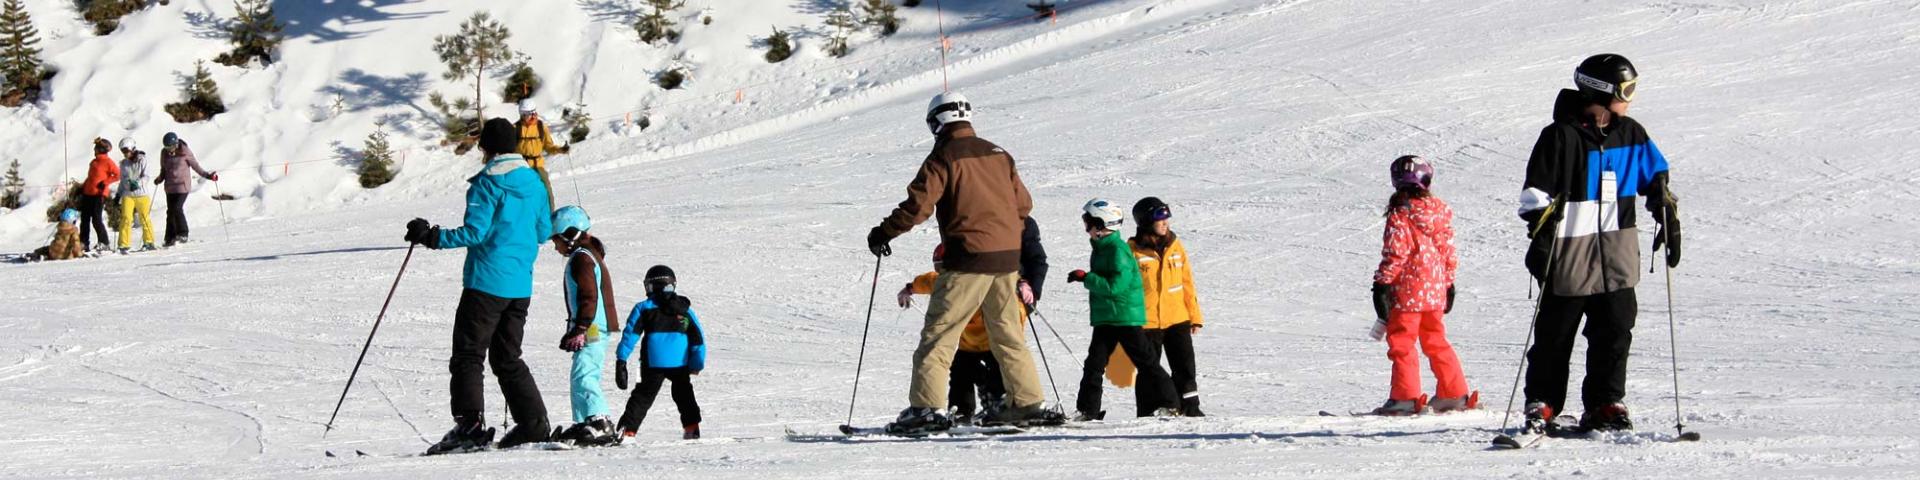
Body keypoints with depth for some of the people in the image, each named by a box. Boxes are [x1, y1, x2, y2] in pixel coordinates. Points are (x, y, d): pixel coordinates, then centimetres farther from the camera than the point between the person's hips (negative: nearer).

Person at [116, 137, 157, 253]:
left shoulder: (142, 160, -2)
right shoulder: (123, 163, 11)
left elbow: (146, 176, -9)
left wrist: (137, 183, -26)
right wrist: (118, 194, 12)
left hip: (142, 193, -3)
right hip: (127, 195, 3)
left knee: (145, 218, 4)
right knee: (126, 218, -8)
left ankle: (148, 242, 19)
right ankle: (124, 245, -6)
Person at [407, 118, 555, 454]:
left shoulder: (487, 183, -11)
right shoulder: (533, 181, 11)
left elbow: (475, 232, -18)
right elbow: (544, 231, 17)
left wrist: (432, 237, -14)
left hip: (487, 282, -7)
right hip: (520, 285, 7)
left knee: (467, 354, -5)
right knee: (508, 358, 16)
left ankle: (470, 424, -17)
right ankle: (534, 425, 11)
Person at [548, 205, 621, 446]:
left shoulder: (581, 258, -11)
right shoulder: (590, 254, 22)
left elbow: (588, 297, -20)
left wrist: (580, 330, -22)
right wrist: (576, 330, 28)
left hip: (592, 329, -11)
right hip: (594, 329, 11)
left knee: (583, 376, -19)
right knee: (580, 376, 17)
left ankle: (600, 424, -29)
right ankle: (583, 424, 22)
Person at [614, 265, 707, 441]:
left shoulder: (643, 309, 2)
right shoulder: (685, 309, 9)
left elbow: (630, 334, -5)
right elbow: (698, 338, 8)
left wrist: (621, 361, -5)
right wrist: (697, 364, 12)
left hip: (653, 362, -2)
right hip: (680, 363, 2)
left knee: (643, 395, 5)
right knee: (683, 394, 23)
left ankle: (627, 430, -5)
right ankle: (691, 427, 20)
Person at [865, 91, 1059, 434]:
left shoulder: (944, 158, -6)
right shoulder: (998, 155, 13)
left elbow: (918, 204, -15)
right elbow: (1023, 204, 18)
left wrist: (883, 233, -4)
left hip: (969, 257, -6)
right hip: (1008, 256, 6)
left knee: (939, 332, -4)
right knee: (1007, 332, 17)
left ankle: (927, 406, -13)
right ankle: (1029, 403, 17)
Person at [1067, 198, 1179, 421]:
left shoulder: (1118, 250, -18)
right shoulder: (1101, 248, 13)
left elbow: (1115, 286, -25)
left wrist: (1086, 278, -21)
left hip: (1127, 317, -9)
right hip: (1105, 317, 9)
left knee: (1144, 361, -3)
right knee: (1094, 363, 4)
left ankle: (1166, 404, 3)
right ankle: (1088, 409, 7)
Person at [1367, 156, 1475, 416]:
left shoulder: (1399, 216, -12)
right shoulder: (1440, 212, 6)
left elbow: (1394, 255, -14)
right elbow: (1448, 251, 12)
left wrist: (1381, 284, -7)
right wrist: (1448, 285, 22)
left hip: (1407, 292, -7)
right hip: (1436, 291, 7)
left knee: (1401, 343, -1)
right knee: (1436, 342, 16)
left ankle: (1406, 397, -6)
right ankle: (1454, 394, 18)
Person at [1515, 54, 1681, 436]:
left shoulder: (1630, 135, 9)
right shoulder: (1561, 136, -8)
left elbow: (1656, 181, 21)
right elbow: (1535, 193, -7)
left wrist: (1669, 223, 15)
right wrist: (1539, 239, -14)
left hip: (1617, 255, 5)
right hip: (1570, 251, -5)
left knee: (1615, 332, 2)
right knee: (1555, 334, 1)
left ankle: (1605, 405, 10)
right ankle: (1541, 406, 8)